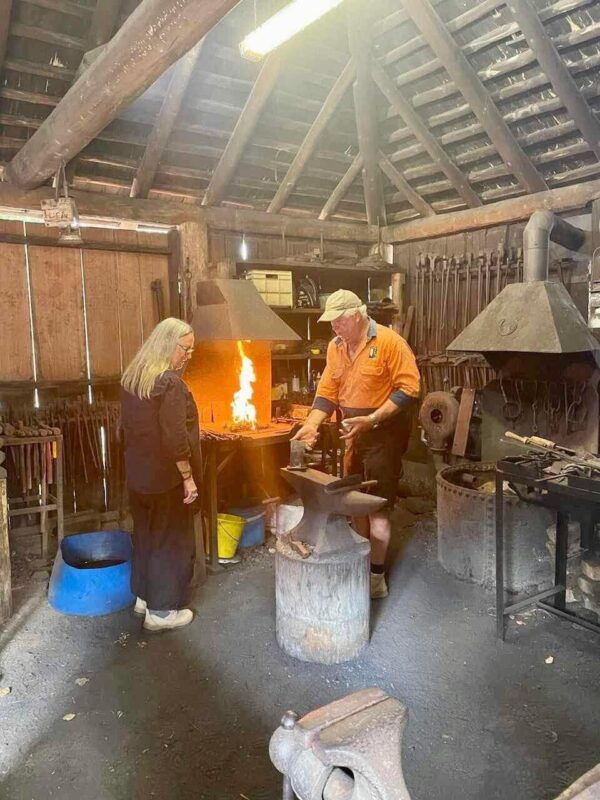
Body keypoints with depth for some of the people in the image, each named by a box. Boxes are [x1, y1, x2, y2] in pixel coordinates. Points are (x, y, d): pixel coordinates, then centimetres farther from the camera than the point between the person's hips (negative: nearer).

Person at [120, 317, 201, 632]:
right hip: (166, 477, -8)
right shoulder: (170, 382, -22)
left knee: (145, 533, 21)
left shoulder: (131, 377, 6)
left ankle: (144, 595, 35)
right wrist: (188, 477, -17)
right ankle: (162, 610, 16)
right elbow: (175, 438, -25)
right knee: (171, 539, 5)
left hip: (137, 473, 9)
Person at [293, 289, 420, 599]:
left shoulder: (389, 341, -16)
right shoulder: (335, 347, 5)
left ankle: (377, 577, 10)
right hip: (354, 433, 7)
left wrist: (372, 419, -25)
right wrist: (312, 424, -9)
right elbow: (327, 392, 7)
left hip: (384, 432, -7)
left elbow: (409, 387, -18)